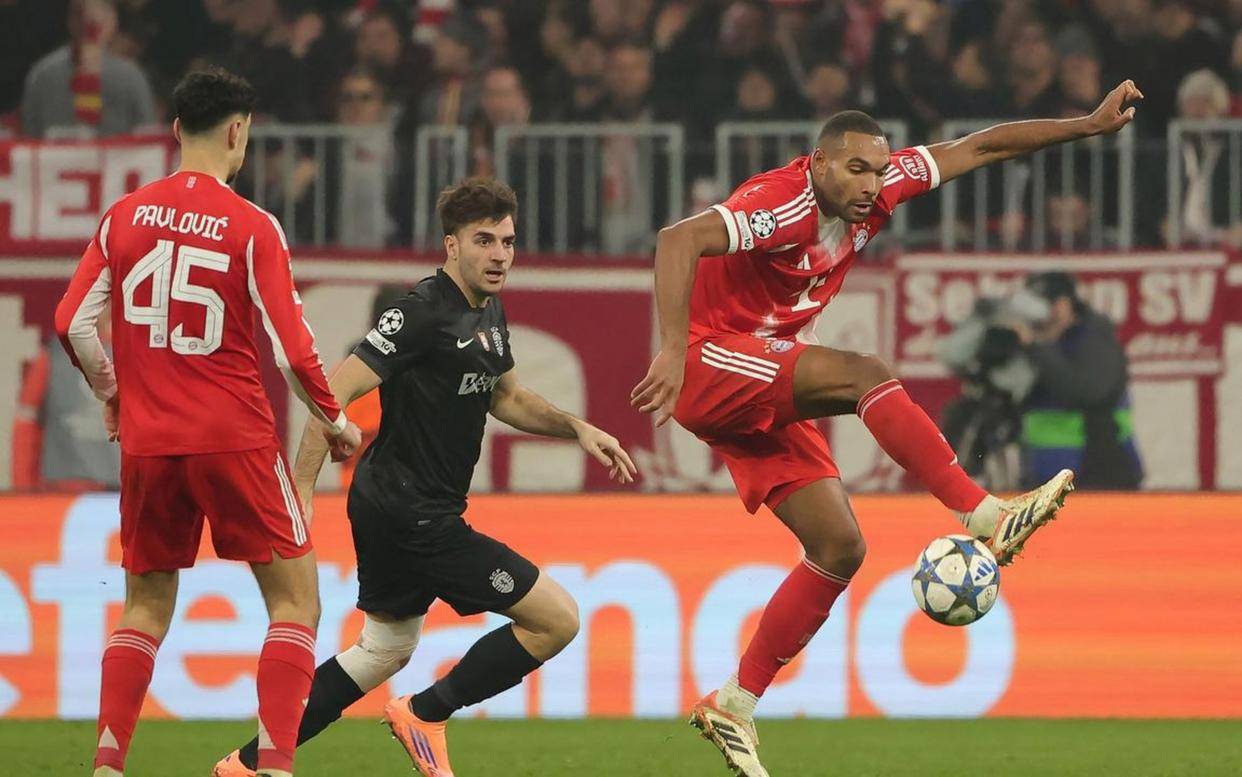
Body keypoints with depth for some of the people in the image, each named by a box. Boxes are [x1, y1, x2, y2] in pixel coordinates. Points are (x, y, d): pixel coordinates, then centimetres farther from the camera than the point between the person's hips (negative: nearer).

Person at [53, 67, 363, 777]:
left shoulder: (125, 216, 3)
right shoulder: (252, 227, -8)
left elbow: (73, 323, 3)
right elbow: (292, 348, -10)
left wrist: (111, 392, 21)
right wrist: (336, 422, 5)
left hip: (147, 443, 4)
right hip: (235, 438, -4)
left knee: (146, 607, 16)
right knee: (296, 598, 5)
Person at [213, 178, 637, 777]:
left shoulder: (488, 312, 10)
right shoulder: (423, 312, -19)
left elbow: (503, 396, 28)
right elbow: (335, 392, -22)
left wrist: (577, 428, 15)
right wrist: (300, 493, -26)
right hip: (412, 518, -10)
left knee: (384, 650, 25)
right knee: (557, 619, -8)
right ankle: (427, 714, 4)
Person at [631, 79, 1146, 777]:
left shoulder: (875, 190, 0)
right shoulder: (783, 204, -22)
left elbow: (976, 148, 7)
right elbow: (679, 240, -34)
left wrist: (1089, 126, 6)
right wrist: (674, 350, -43)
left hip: (767, 396, 9)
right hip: (710, 363, -9)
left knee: (840, 547, 0)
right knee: (865, 375, -29)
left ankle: (733, 708, 5)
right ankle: (988, 519, -32)